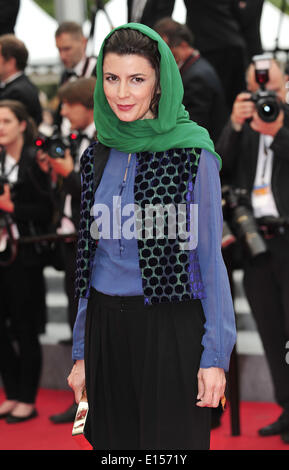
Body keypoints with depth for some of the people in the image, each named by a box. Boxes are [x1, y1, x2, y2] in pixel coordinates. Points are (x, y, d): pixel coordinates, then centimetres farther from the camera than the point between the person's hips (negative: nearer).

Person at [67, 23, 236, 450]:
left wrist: (215, 355, -11)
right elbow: (89, 256, 13)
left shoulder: (193, 154, -7)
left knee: (170, 439, 1)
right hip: (105, 327, 5)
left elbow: (210, 258, -7)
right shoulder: (98, 156, 8)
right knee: (114, 443, 10)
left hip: (170, 329, -5)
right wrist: (81, 350, 12)